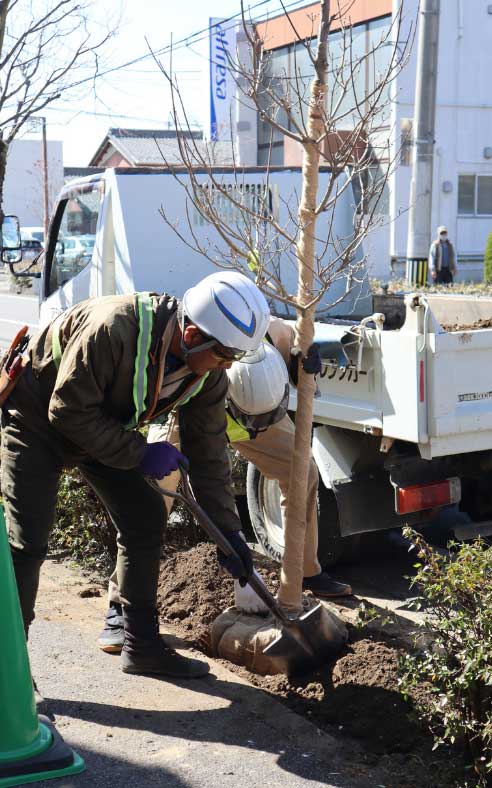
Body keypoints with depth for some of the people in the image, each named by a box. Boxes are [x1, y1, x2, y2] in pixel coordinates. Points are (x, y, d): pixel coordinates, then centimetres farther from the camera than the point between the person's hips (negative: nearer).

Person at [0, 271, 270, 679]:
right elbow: (68, 411, -31)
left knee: (146, 518, 4)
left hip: (105, 427, 7)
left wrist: (229, 531, -6)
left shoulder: (208, 370, -15)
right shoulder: (113, 329, -38)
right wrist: (139, 454, -29)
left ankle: (142, 646, 15)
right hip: (37, 416, -7)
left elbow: (208, 449, -6)